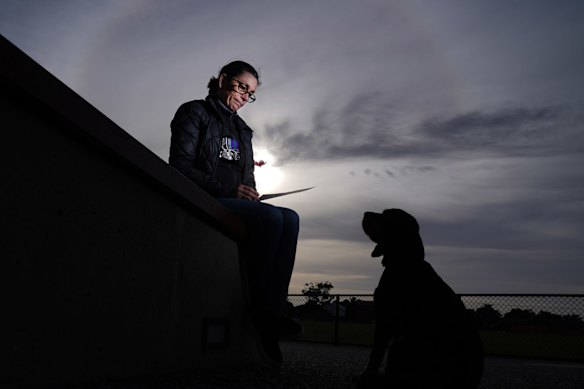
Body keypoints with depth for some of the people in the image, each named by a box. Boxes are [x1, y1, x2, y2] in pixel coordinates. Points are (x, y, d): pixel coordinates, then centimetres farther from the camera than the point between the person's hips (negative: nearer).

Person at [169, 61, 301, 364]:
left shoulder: (242, 130, 25)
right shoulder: (194, 112, 4)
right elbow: (180, 167, -9)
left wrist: (249, 194, -2)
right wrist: (229, 190, -19)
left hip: (234, 204, 7)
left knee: (289, 218, -21)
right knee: (271, 217, -31)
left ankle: (271, 311, -27)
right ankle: (253, 307, -21)